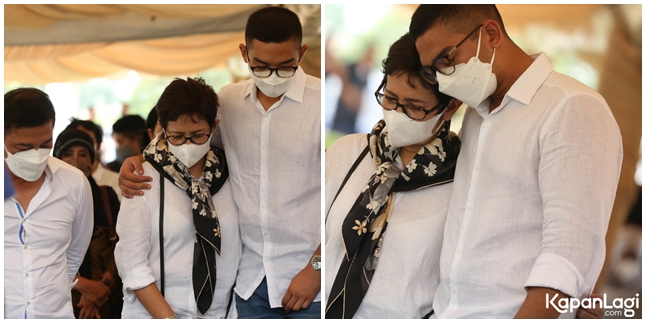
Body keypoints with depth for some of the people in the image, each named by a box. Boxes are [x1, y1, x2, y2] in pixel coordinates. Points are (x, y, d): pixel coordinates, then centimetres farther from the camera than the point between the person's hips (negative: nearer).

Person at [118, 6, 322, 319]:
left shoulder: (321, 102, -10)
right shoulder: (227, 100, 5)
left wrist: (316, 268, -12)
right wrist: (135, 160, 2)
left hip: (310, 277, -4)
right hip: (252, 278, 4)